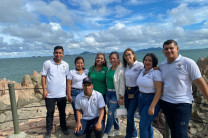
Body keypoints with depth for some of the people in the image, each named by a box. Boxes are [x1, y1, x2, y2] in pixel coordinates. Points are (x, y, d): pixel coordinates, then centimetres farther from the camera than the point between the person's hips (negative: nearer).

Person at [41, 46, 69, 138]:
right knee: (50, 113, 11)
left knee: (62, 112, 17)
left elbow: (67, 78, 7)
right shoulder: (47, 63, -6)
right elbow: (43, 77, -3)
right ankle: (48, 130, 29)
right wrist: (44, 90, -9)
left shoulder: (65, 65, 2)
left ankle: (63, 127, 36)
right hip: (50, 95, -2)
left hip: (62, 94, 2)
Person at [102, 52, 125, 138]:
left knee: (110, 113, -3)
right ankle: (117, 130, 33)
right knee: (113, 113, 16)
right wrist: (107, 91, 11)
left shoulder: (120, 70, -13)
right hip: (108, 92, 7)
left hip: (115, 94, -7)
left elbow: (122, 84, -14)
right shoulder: (109, 69, 8)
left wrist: (121, 97, -15)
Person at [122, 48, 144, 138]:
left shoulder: (140, 65, -12)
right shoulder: (126, 67, 8)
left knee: (130, 115, -5)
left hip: (135, 91, -6)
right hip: (127, 91, 6)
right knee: (129, 114, 12)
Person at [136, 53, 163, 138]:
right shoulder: (142, 71, 8)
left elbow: (159, 91, -19)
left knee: (143, 126, -4)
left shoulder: (156, 72, -14)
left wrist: (152, 107, -21)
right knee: (147, 124, 17)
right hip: (141, 99, 7)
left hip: (151, 100, -7)